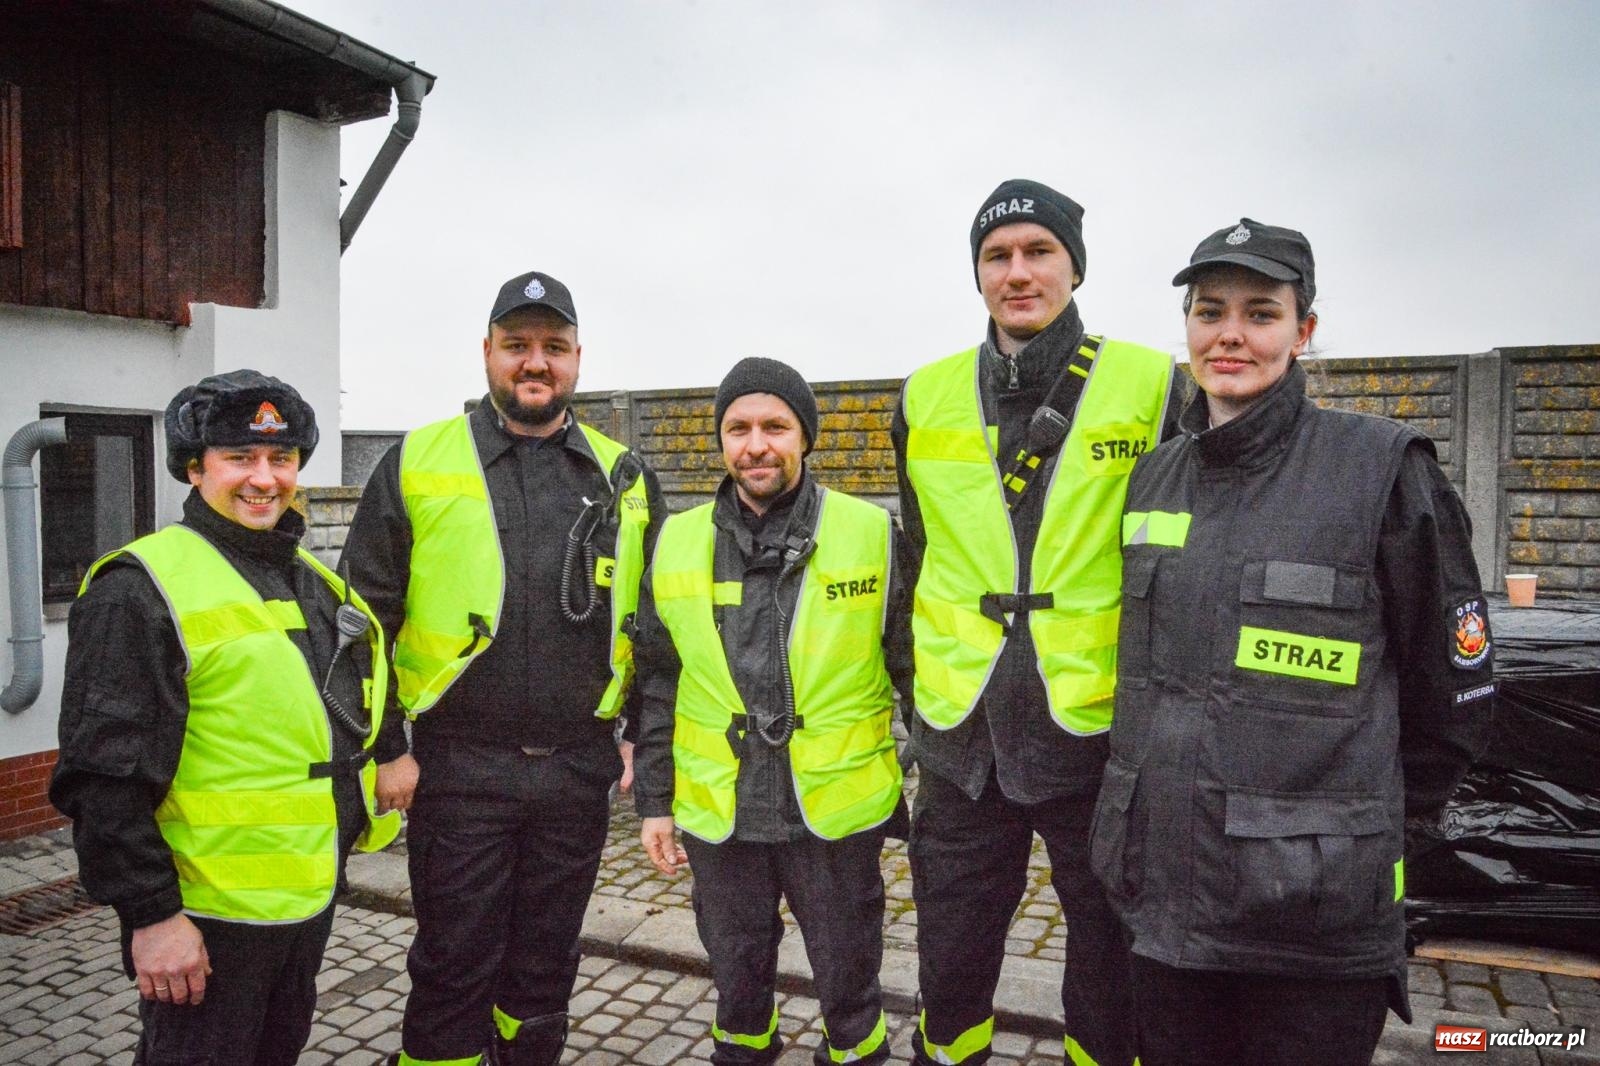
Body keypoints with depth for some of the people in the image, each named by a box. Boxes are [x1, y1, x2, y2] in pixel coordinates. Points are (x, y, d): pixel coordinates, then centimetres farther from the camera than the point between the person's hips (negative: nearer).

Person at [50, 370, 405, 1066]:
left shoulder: (314, 580, 9)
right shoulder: (142, 589, -16)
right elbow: (106, 776, -20)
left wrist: (390, 754, 10)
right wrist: (150, 915, -19)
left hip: (312, 895, 8)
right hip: (208, 913, -8)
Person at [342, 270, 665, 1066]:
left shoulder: (624, 477, 5)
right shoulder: (416, 464, -2)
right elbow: (364, 619, 0)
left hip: (579, 769, 3)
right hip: (458, 769, -2)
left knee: (546, 969, 18)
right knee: (453, 970, 9)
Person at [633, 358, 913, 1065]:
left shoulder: (872, 533, -7)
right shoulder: (676, 542, 0)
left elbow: (914, 671, -1)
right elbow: (657, 688, 7)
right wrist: (654, 801, 6)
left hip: (836, 813, -2)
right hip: (717, 817, 2)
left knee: (849, 979, 15)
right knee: (737, 977, 21)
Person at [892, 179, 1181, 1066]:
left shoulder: (1152, 386, -4)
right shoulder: (928, 395, 5)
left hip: (1104, 730, -2)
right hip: (963, 736, 3)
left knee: (1111, 979, 16)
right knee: (950, 968, 17)